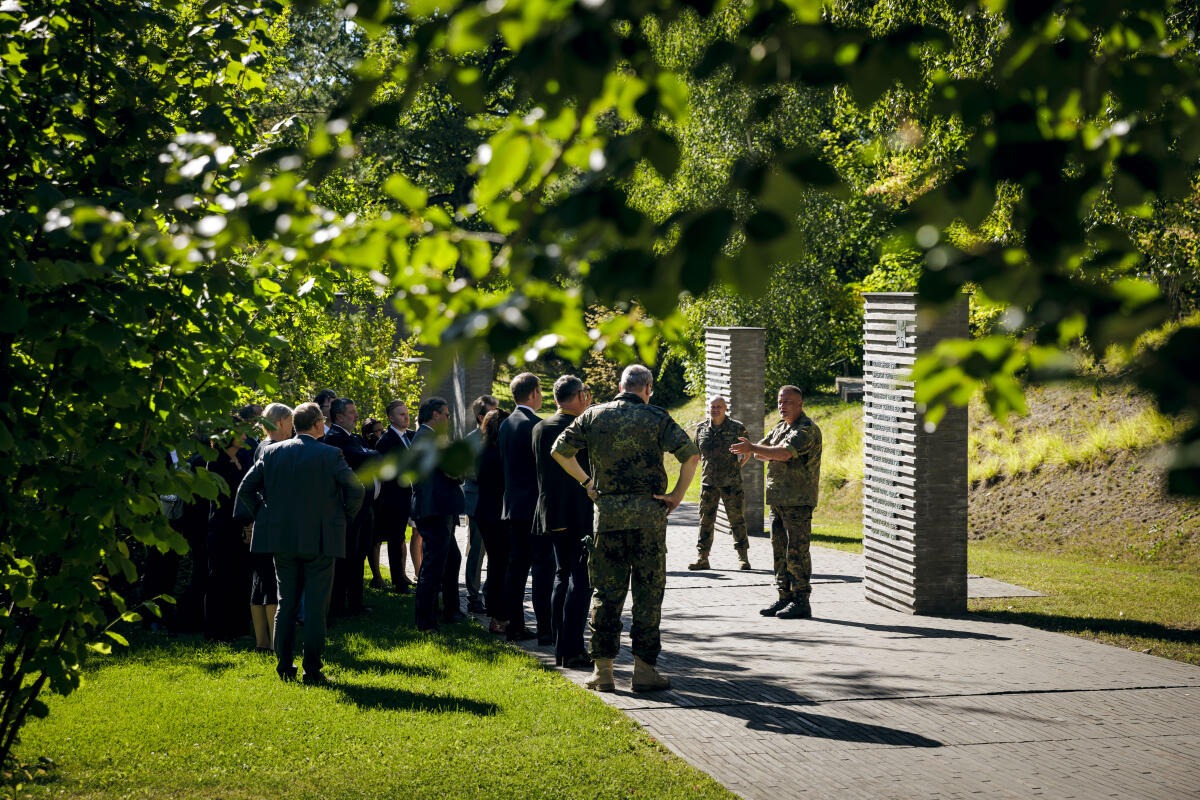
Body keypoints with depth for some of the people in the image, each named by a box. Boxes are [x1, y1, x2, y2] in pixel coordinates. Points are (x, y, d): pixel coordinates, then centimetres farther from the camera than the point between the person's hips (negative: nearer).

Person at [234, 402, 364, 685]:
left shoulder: (272, 452, 3)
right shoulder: (330, 455, -8)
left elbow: (246, 489, 4)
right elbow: (356, 490, -8)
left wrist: (263, 517, 14)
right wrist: (343, 520, 7)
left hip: (282, 538, 4)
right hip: (320, 540, -4)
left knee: (286, 603, 12)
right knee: (315, 606, 1)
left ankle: (284, 666, 12)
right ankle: (312, 670, 0)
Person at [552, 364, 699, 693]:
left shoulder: (594, 416, 5)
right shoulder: (656, 417, -2)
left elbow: (560, 450, 6)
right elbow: (691, 455, -11)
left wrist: (586, 482, 13)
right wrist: (677, 495, -2)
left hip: (607, 512, 2)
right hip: (647, 511, -2)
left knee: (606, 591, 8)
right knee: (648, 592, 3)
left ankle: (602, 668, 7)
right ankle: (643, 667, 2)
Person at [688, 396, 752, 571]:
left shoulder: (737, 428, -2)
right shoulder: (701, 429, 6)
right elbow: (696, 453, 21)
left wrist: (738, 465, 2)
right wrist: (705, 468, 12)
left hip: (731, 483, -2)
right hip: (708, 483, 3)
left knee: (737, 520, 0)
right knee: (706, 521, 3)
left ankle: (743, 557, 7)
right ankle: (701, 558, 6)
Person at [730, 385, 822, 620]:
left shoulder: (807, 429, -12)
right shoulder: (781, 427, 18)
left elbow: (785, 452, -26)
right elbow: (761, 450, 17)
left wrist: (753, 449, -30)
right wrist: (755, 451, -7)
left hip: (799, 501, -9)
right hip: (778, 499, 9)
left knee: (797, 550, -8)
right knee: (780, 550, 11)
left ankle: (801, 602, -4)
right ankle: (785, 597, 19)